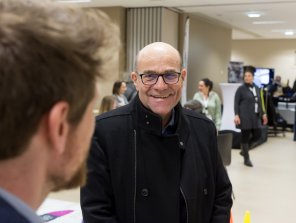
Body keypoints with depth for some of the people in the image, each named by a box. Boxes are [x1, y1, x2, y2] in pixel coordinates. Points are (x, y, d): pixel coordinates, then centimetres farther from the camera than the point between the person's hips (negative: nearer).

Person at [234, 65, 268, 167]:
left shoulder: (256, 88, 12)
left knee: (257, 135, 6)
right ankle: (246, 158, 11)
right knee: (245, 136, -1)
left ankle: (244, 150, 27)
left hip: (255, 116, 6)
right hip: (245, 117, -6)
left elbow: (260, 102, 17)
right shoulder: (241, 88, -5)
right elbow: (236, 103, -8)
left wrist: (263, 113, 11)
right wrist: (236, 115, -17)